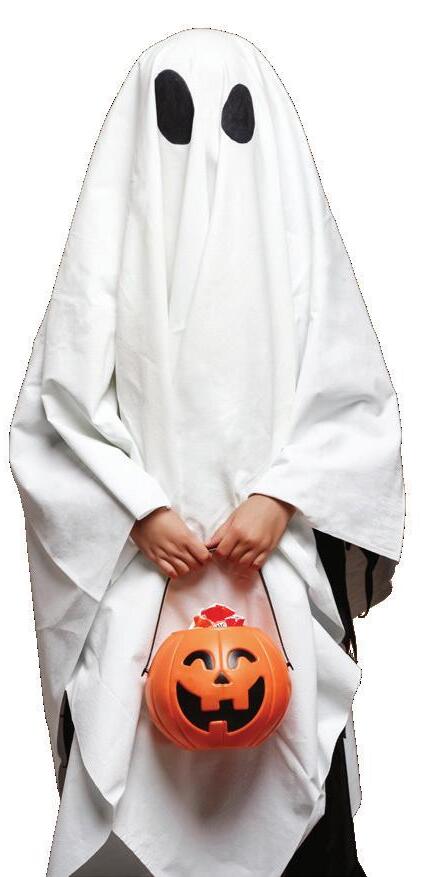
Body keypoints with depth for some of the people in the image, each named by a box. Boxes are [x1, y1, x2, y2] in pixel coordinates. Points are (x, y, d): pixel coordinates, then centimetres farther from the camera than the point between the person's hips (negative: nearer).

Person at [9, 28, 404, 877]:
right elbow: (63, 406, 0)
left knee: (287, 753, 1)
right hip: (140, 557, 0)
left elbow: (355, 401, 3)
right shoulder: (113, 238, 2)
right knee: (137, 750, 0)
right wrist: (142, 512, -9)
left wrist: (278, 498, -9)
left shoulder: (299, 234, 4)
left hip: (279, 550, 1)